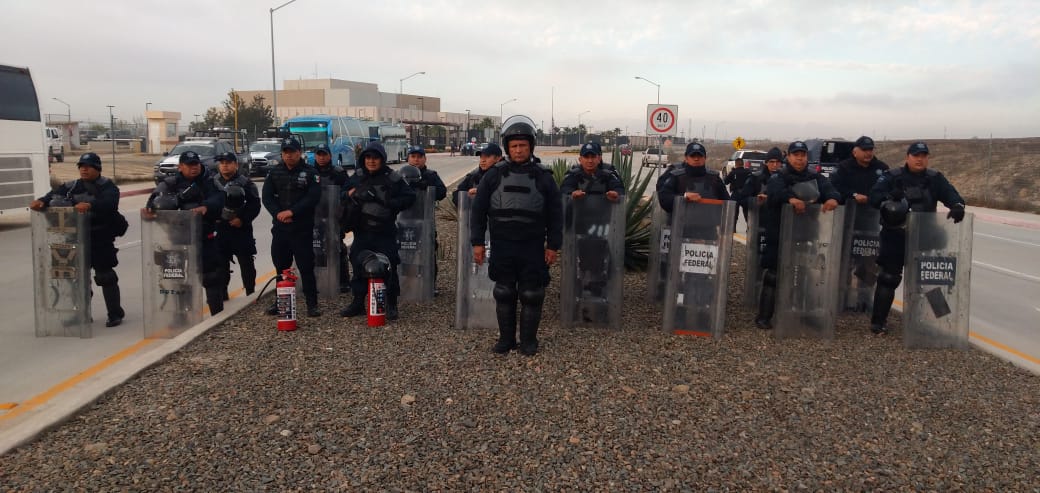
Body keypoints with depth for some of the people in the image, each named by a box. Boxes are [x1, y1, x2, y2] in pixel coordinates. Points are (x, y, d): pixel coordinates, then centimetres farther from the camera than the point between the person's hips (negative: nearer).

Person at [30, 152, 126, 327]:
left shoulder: (107, 187, -5)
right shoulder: (71, 187, 12)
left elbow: (109, 203, -25)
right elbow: (54, 195, 0)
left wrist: (90, 205, -43)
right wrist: (42, 201, -22)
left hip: (101, 240, -6)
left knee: (105, 276, -2)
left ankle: (115, 314, 9)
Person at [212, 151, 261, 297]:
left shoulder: (246, 183, -4)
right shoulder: (213, 182, 8)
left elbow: (255, 206, -6)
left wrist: (242, 219, -15)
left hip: (241, 229, -3)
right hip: (220, 229, 4)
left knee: (246, 262, 1)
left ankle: (251, 291, 10)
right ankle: (222, 292, 19)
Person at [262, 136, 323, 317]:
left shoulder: (310, 173, -1)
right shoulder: (274, 173, 10)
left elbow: (313, 198, -12)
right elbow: (267, 197, 3)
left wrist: (292, 211, -19)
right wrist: (278, 213, -14)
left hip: (303, 229, -4)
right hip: (280, 228, 4)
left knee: (306, 267, -3)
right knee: (281, 267, 12)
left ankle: (312, 304, 3)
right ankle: (280, 301, 23)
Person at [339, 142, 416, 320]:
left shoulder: (392, 178, -4)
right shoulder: (358, 177, 10)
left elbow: (409, 197, -4)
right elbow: (346, 194, 22)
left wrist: (390, 204, -14)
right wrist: (352, 194, 0)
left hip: (385, 232, -4)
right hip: (361, 231, 4)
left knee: (389, 268, -2)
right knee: (358, 266, 10)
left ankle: (391, 305, 11)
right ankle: (358, 303, 23)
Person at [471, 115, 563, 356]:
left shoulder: (543, 176, 2)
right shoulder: (495, 175, 3)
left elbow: (555, 214, 4)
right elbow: (479, 210, 5)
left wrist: (553, 245, 0)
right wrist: (477, 242, 1)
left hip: (533, 247, -1)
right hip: (502, 246, 1)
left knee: (531, 295, 4)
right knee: (504, 294, 9)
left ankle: (529, 340, 18)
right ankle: (506, 338, 22)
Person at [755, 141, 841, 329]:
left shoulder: (816, 178, 13)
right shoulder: (778, 178, 0)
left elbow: (829, 189, -5)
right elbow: (774, 193, -22)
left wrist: (832, 198, -30)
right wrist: (790, 198, -43)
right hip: (780, 236, -4)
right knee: (773, 275, -2)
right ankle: (764, 316, 7)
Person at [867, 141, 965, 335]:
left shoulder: (935, 178, 7)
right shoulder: (892, 177, -2)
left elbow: (949, 192, -6)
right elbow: (875, 195, -12)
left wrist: (957, 205, -28)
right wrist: (886, 202, -34)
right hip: (895, 236, -4)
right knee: (889, 278, -4)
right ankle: (878, 321, 3)